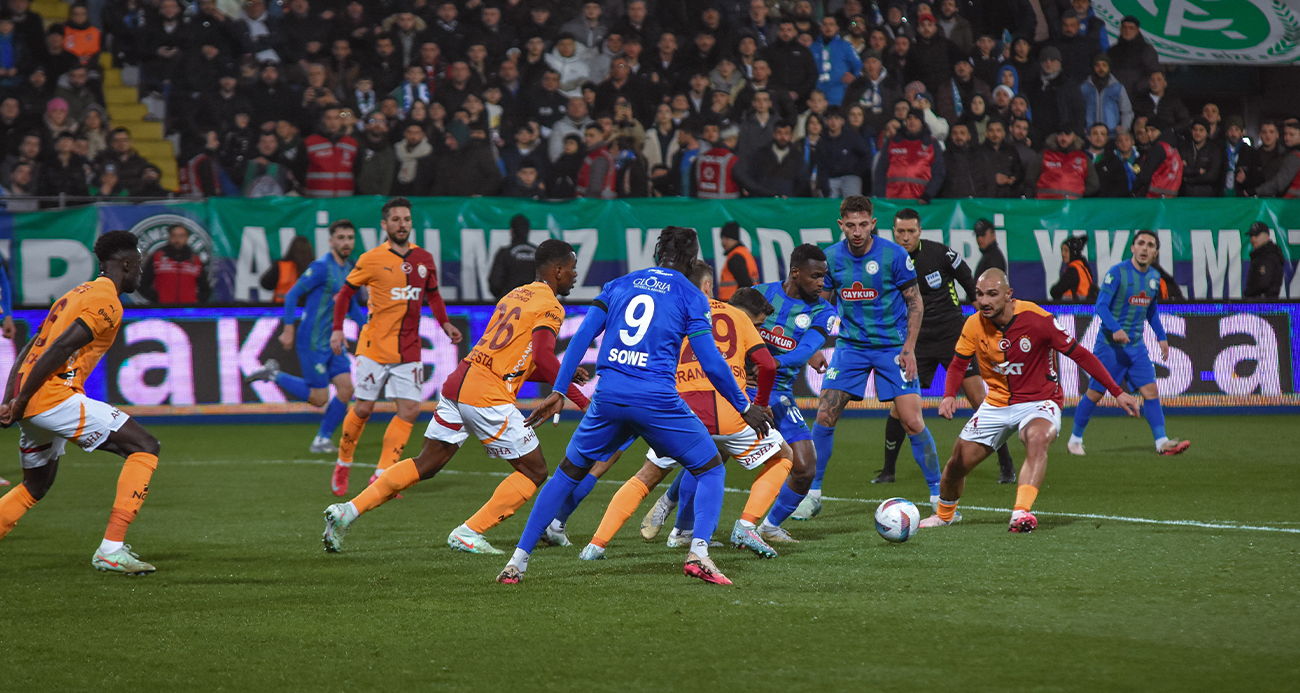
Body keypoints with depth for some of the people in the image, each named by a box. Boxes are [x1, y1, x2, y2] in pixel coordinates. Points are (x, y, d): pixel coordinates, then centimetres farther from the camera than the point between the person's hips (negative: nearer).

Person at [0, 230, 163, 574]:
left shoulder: (77, 294, 24)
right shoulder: (107, 302, -6)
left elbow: (29, 350, 20)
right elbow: (60, 349, -16)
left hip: (30, 403, 10)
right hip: (55, 395, -10)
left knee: (35, 487, 28)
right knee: (145, 447, -8)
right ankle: (112, 548, -16)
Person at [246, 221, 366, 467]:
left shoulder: (349, 269, 11)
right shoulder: (321, 267, -15)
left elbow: (351, 306, 24)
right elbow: (292, 295, -12)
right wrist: (289, 329, -15)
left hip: (332, 342, 8)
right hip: (312, 342, -8)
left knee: (346, 389, -4)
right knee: (319, 398, -5)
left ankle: (323, 439, 10)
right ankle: (274, 374, 12)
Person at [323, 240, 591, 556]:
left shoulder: (514, 295, 23)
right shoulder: (550, 307, -4)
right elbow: (543, 356, -19)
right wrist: (580, 399, -16)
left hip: (458, 383, 8)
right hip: (488, 396, -8)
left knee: (426, 464, 16)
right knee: (534, 471, 4)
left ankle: (348, 510, 9)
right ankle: (468, 534, -1)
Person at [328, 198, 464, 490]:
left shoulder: (424, 259, 6)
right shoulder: (372, 259, -5)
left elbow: (433, 295, 19)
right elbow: (345, 292, 2)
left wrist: (445, 323, 4)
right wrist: (337, 329, -7)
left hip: (409, 350, 4)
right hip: (375, 347, -4)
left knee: (410, 409, -6)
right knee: (364, 408, -1)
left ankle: (381, 476, 0)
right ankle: (343, 463, 22)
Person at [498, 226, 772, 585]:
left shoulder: (619, 285, 16)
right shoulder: (690, 296, 5)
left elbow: (581, 338, 8)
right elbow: (711, 362, 0)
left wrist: (558, 392, 10)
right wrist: (744, 407, 10)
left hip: (608, 396, 3)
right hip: (657, 400, -3)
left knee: (568, 474, 19)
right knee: (710, 470, 13)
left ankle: (518, 561, 14)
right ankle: (698, 552, -10)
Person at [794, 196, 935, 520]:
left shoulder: (894, 255, -11)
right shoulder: (831, 257, -2)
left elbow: (915, 304, -3)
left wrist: (909, 348, -9)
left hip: (892, 345, -3)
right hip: (850, 345, 3)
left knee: (911, 421, -9)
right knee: (825, 416, -6)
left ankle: (939, 493, 5)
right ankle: (812, 494, 7)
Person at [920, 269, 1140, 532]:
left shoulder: (1036, 319, -20)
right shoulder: (974, 325, -9)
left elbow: (1079, 354, -12)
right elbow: (958, 365, 7)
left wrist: (1117, 392, -12)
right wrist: (949, 396, -15)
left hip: (1039, 401, -4)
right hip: (996, 404, 4)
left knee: (1037, 439, -37)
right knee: (958, 463, 3)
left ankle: (1021, 512, -48)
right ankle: (945, 514, 34)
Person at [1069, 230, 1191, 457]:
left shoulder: (1154, 277, 9)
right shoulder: (1117, 272, -11)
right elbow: (1101, 305, -17)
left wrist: (1161, 337, 19)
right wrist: (1115, 329, -31)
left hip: (1136, 345, 5)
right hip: (1110, 344, -5)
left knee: (1150, 391, -6)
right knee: (1095, 393, 1)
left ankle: (1162, 442, -7)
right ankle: (1075, 439, 16)